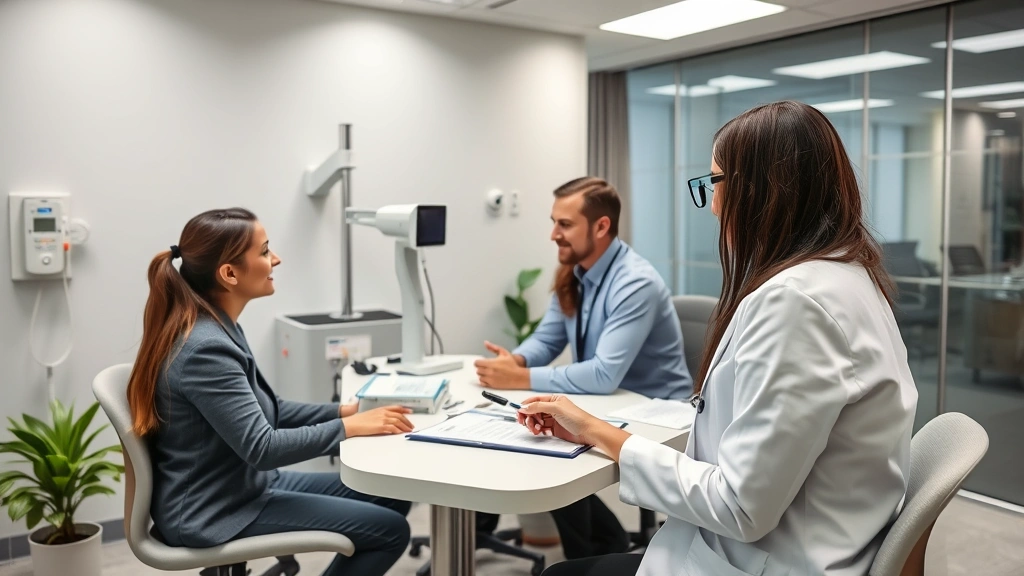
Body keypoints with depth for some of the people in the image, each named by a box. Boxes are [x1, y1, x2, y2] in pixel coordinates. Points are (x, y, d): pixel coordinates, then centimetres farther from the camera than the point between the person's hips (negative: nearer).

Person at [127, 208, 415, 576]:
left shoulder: (218, 328, 7)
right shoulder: (205, 348, -25)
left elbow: (265, 411, 13)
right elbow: (261, 447, -27)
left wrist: (344, 410, 3)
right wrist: (350, 428, -20)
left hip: (243, 487, 10)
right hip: (215, 512, -10)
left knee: (393, 498, 8)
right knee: (390, 530, -11)